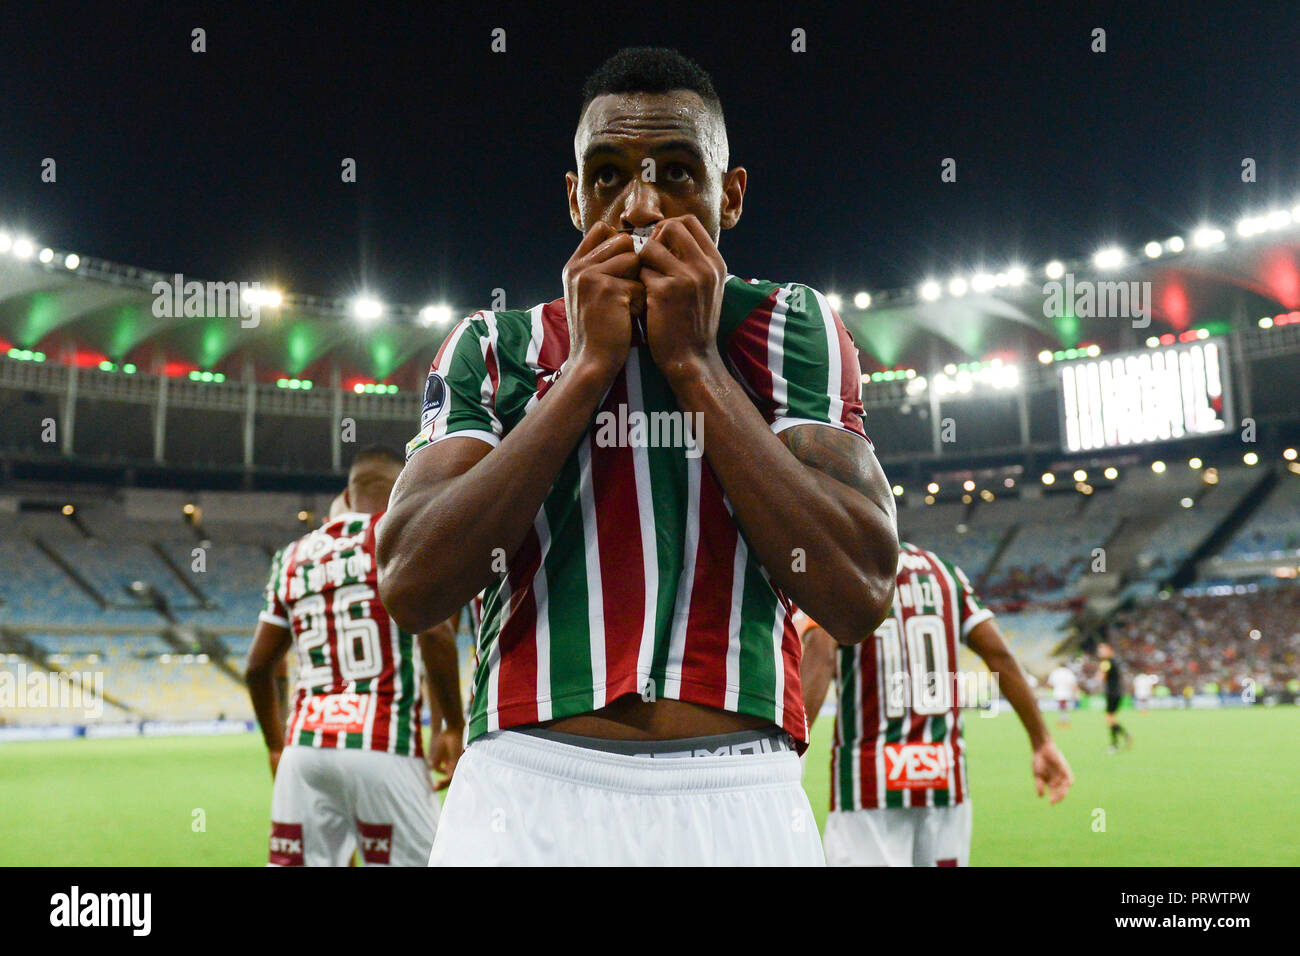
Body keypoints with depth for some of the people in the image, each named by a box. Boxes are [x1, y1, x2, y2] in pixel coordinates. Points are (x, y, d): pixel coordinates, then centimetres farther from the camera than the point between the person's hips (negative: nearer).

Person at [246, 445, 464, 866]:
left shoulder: (293, 556, 16)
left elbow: (258, 668, 19)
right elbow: (435, 632, -14)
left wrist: (276, 748, 31)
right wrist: (452, 728, -6)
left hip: (304, 748, 5)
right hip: (381, 746, -5)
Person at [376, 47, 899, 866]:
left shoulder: (794, 329, 3)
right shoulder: (492, 347, 6)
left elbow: (860, 595, -9)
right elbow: (410, 587, -8)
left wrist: (695, 363, -9)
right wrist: (588, 368, -9)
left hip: (738, 795, 0)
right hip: (526, 790, 1)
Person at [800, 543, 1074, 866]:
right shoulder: (941, 568, 13)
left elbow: (820, 657, -21)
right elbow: (999, 655, 9)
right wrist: (1043, 743, 13)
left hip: (868, 781, -5)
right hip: (945, 777, 6)